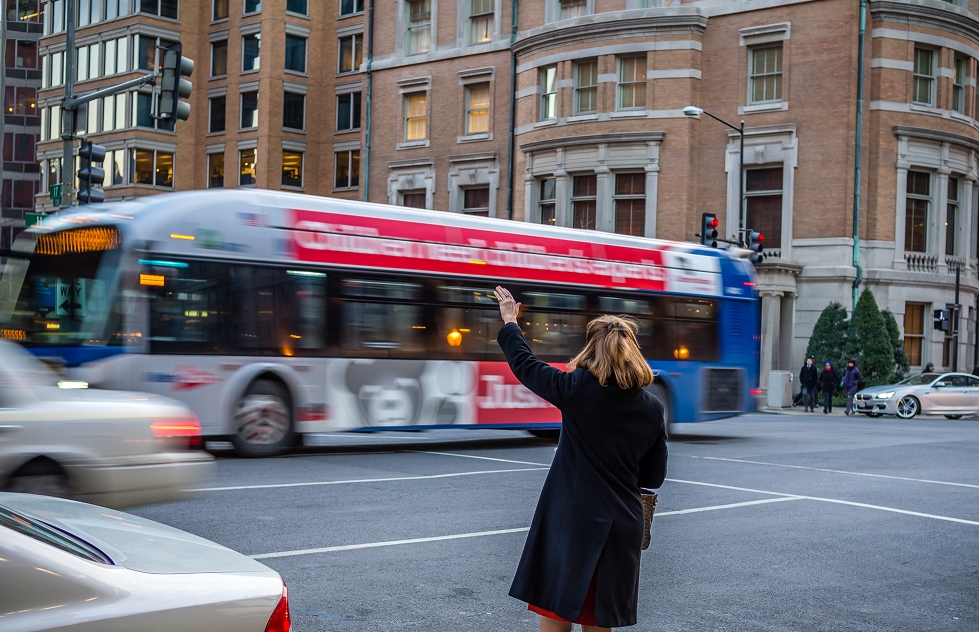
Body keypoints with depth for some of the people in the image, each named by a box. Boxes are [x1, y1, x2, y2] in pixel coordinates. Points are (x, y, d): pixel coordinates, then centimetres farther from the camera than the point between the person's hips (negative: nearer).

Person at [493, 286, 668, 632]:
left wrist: (510, 321, 22)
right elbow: (654, 476, 8)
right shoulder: (652, 408, 2)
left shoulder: (577, 389, -8)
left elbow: (524, 363, 6)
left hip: (571, 523, -4)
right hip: (621, 527, 4)